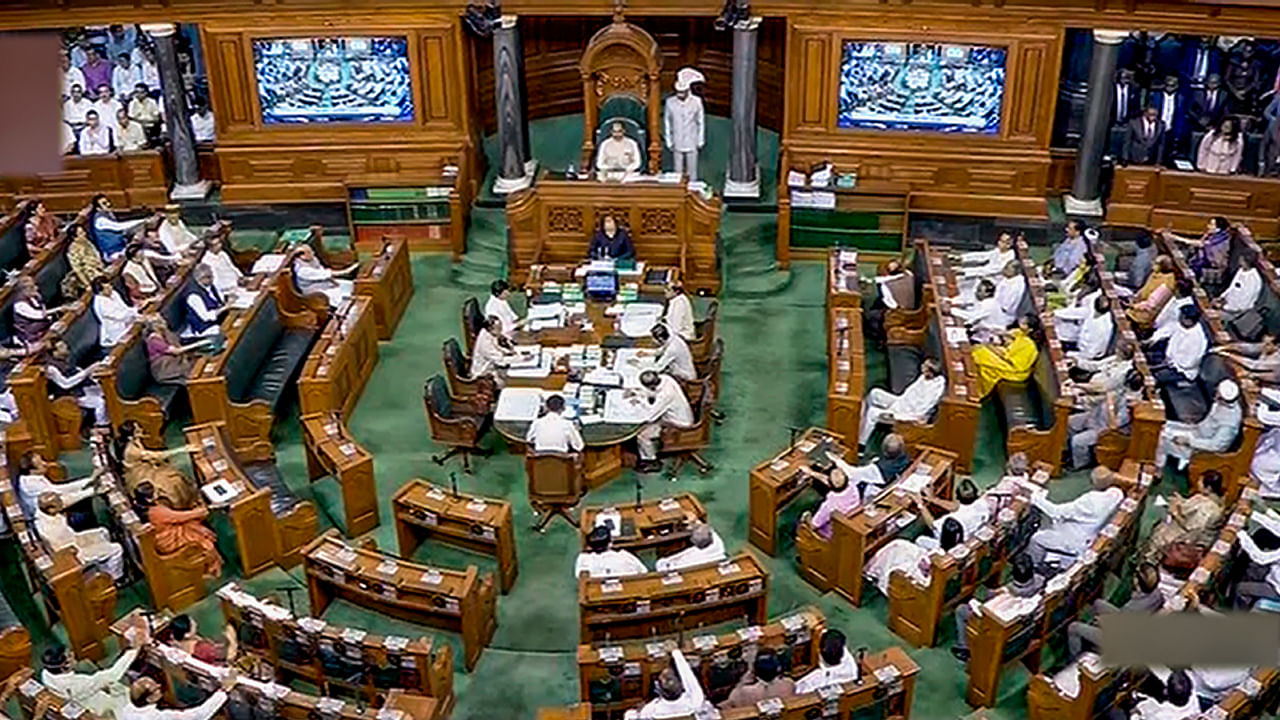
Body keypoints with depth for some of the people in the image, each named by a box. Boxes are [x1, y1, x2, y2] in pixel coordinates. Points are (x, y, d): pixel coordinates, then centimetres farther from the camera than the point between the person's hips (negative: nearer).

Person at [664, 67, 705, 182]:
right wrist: (669, 141, 5)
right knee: (678, 172, 3)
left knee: (692, 171, 2)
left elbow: (701, 122, 3)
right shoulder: (670, 102, -3)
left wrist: (700, 141, 4)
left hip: (692, 144, -1)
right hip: (677, 145, 1)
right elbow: (667, 123, 6)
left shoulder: (696, 102, -5)